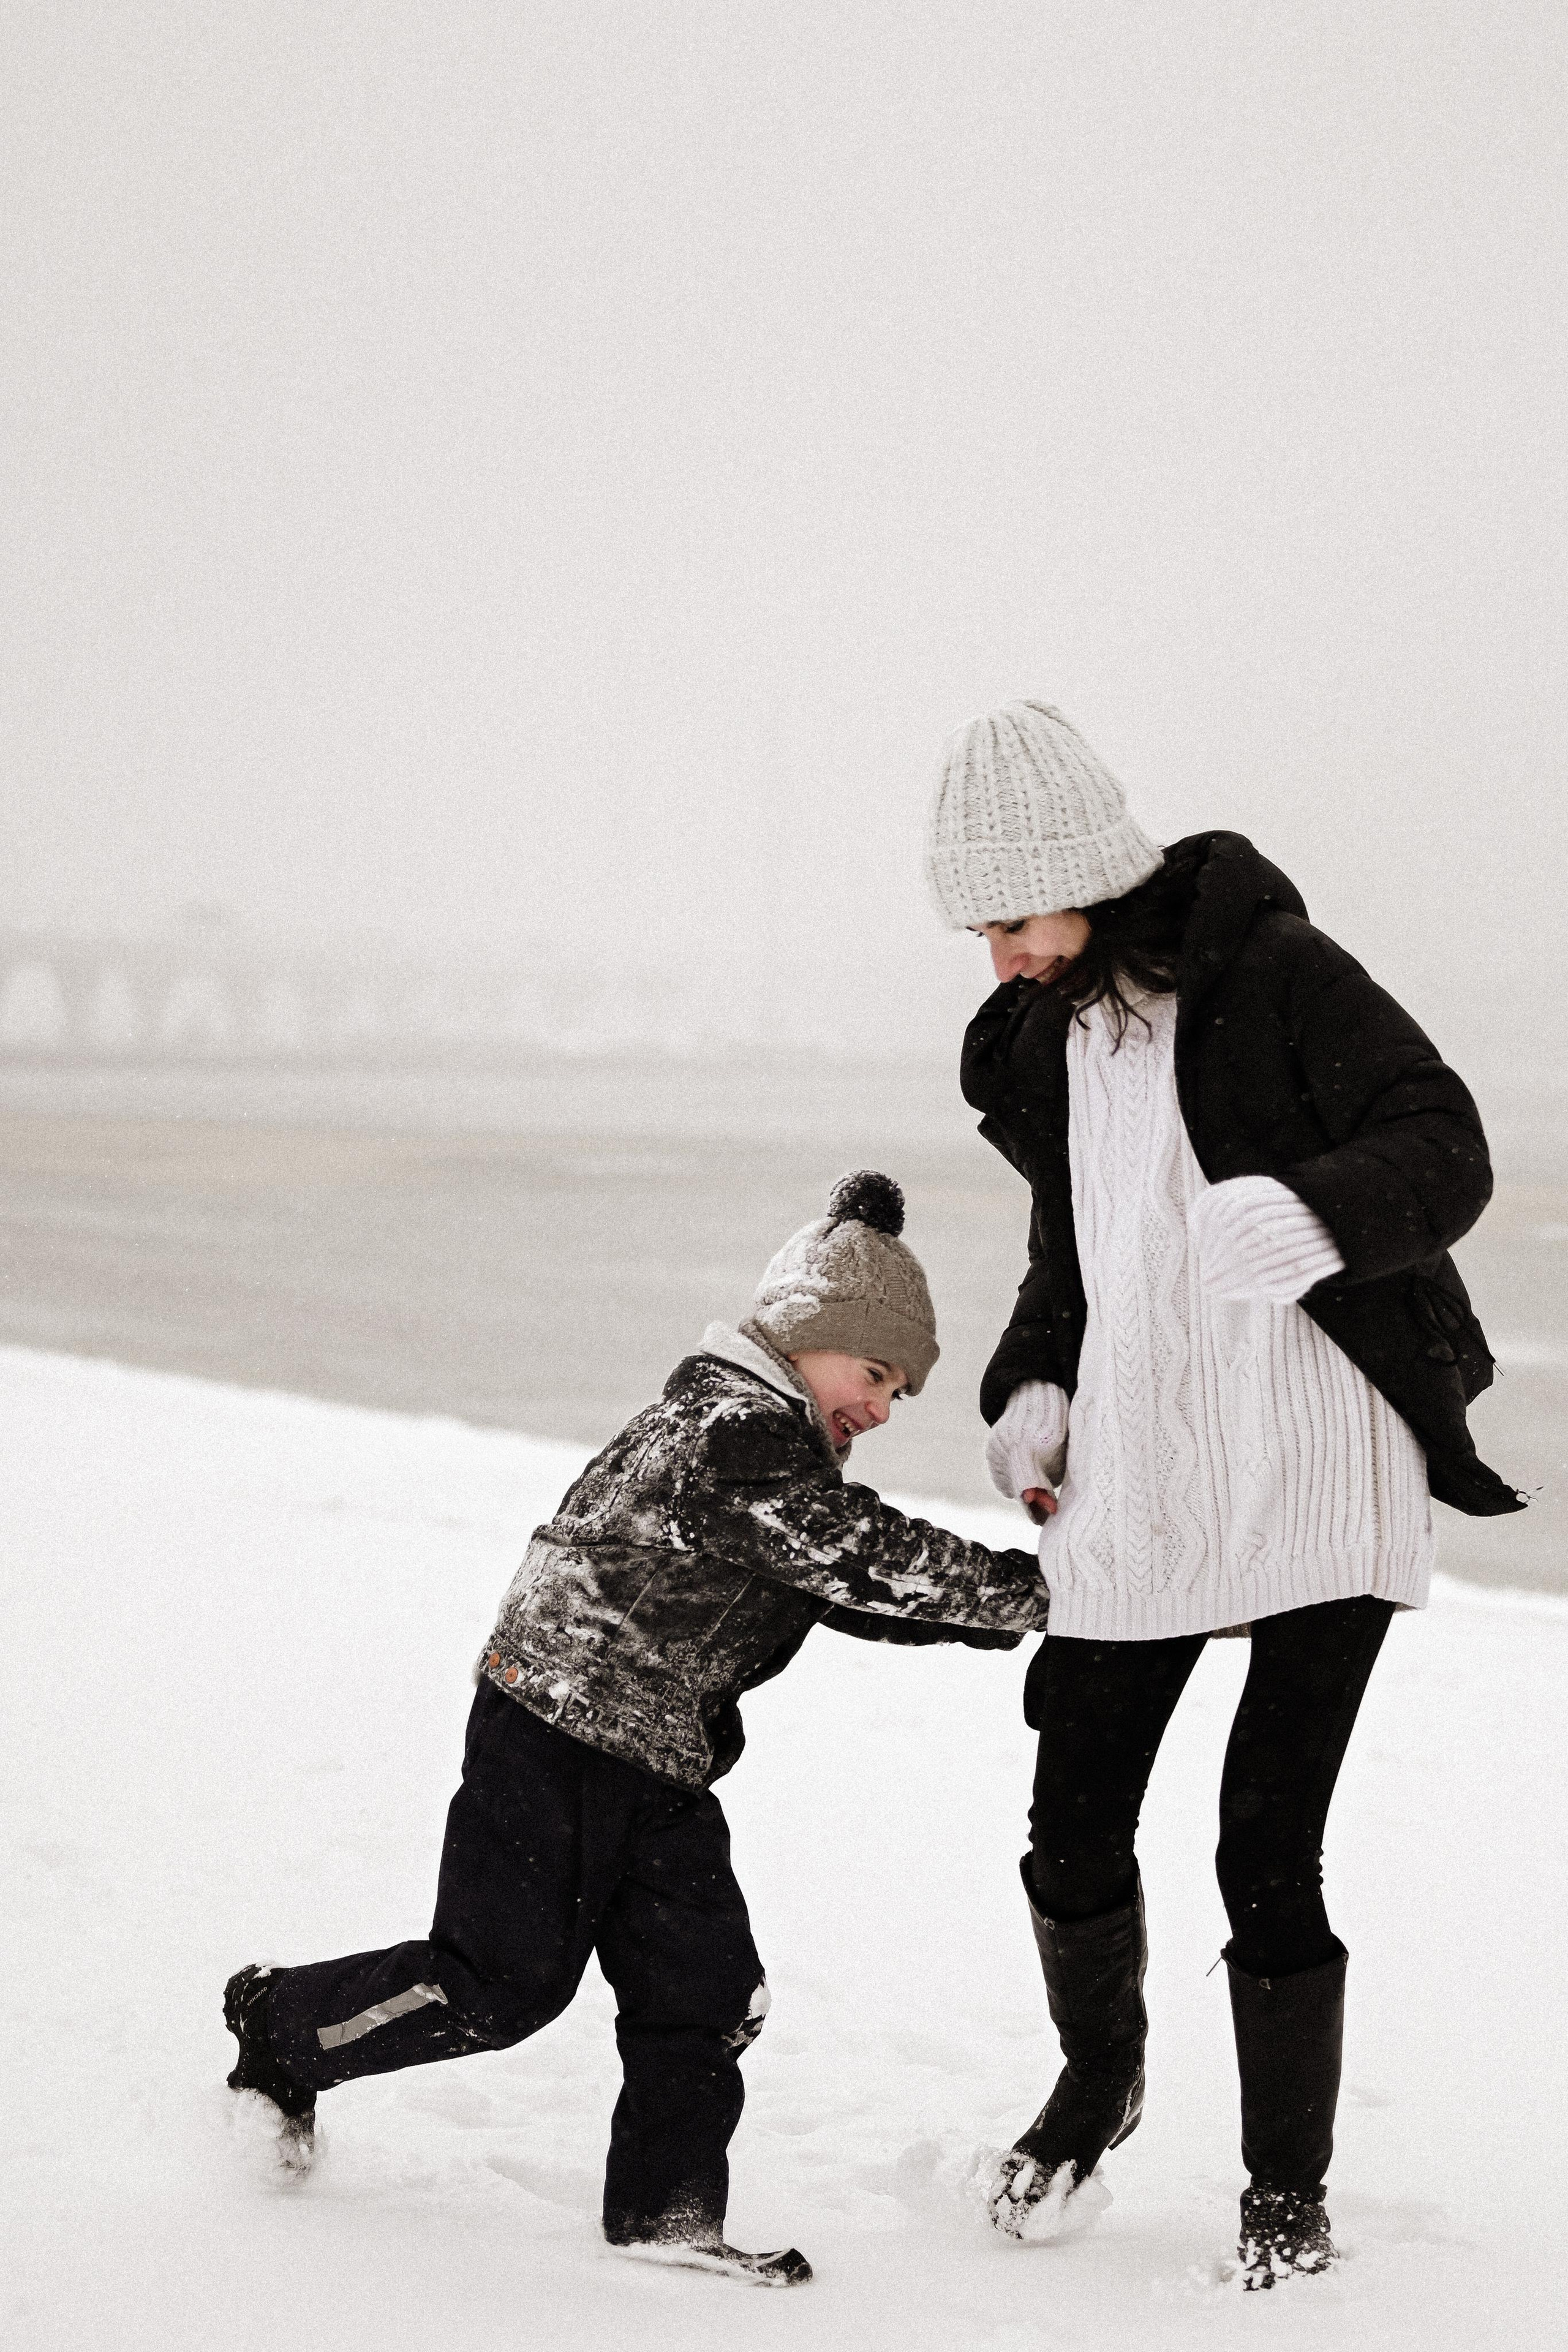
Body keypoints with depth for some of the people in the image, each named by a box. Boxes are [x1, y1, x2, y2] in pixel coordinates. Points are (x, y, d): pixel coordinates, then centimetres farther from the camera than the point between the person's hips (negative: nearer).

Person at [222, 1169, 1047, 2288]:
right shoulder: (735, 1440, -20)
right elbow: (870, 1561, -26)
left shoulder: (767, 1441, 13)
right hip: (557, 1732, -10)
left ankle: (667, 2207, 11)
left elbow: (857, 1593, 16)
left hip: (660, 1767, 10)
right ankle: (284, 2024, 16)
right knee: (501, 1982, -3)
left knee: (705, 1988, 5)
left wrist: (1001, 1608, 5)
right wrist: (1030, 1590, -23)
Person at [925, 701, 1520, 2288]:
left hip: (1319, 1470, -6)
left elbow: (1447, 1154, -16)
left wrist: (1302, 1208, -34)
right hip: (1133, 1483, 6)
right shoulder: (1039, 1043, 13)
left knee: (1268, 1849, -8)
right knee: (1072, 1839, 6)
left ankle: (1289, 2188, 11)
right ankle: (1098, 2081, 36)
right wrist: (1033, 1391, 8)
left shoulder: (1273, 971, -9)